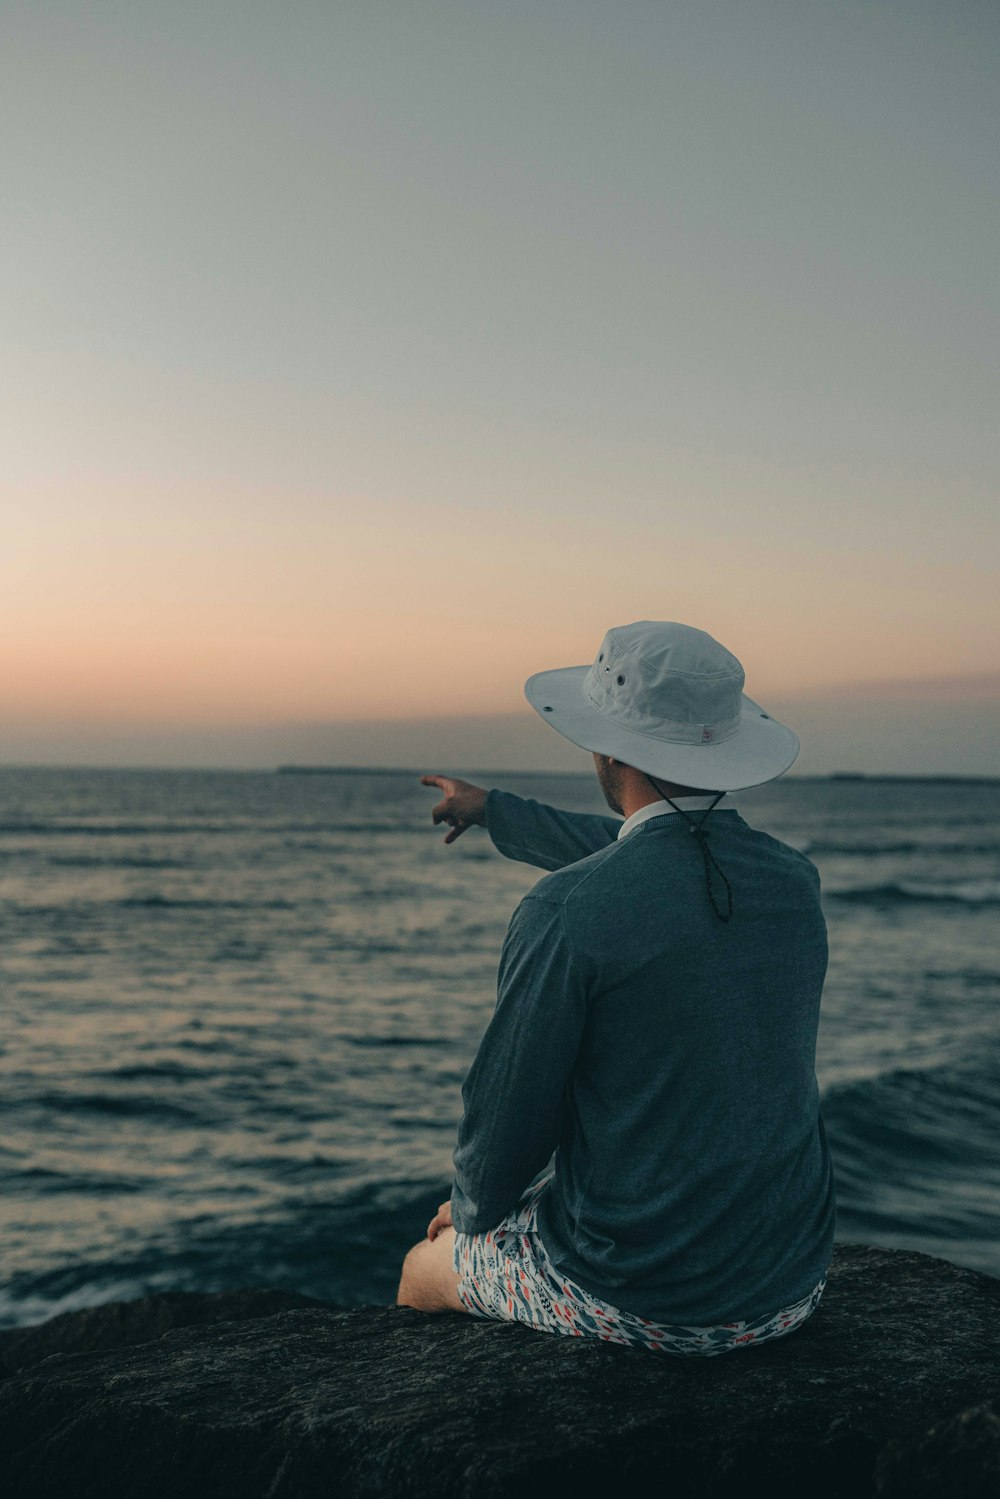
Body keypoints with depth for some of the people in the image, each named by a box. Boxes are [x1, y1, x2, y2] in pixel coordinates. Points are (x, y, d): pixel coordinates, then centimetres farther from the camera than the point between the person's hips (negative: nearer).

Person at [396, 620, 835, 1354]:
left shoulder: (565, 912, -22)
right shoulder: (796, 881, -2)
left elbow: (508, 1113, -12)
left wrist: (471, 1211, 11)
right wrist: (495, 811, 31)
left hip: (635, 1300, -6)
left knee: (426, 1270, 24)